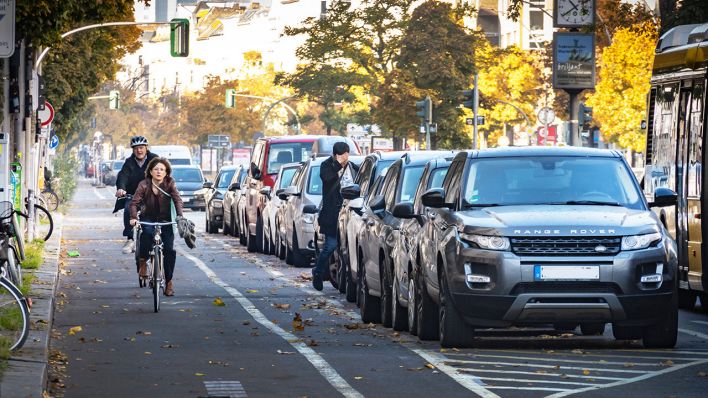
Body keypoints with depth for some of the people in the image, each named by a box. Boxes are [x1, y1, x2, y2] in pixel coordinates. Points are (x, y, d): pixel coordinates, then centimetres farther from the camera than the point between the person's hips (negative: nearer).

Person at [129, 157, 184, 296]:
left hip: (165, 219, 1)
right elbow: (135, 202, -17)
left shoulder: (170, 184, -9)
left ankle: (169, 282, 2)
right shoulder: (144, 185, -11)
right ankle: (143, 262, -15)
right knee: (148, 232, -35)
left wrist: (179, 215, -37)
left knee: (169, 250, -10)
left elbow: (177, 199, -19)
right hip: (148, 218, -1)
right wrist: (134, 217, -34)